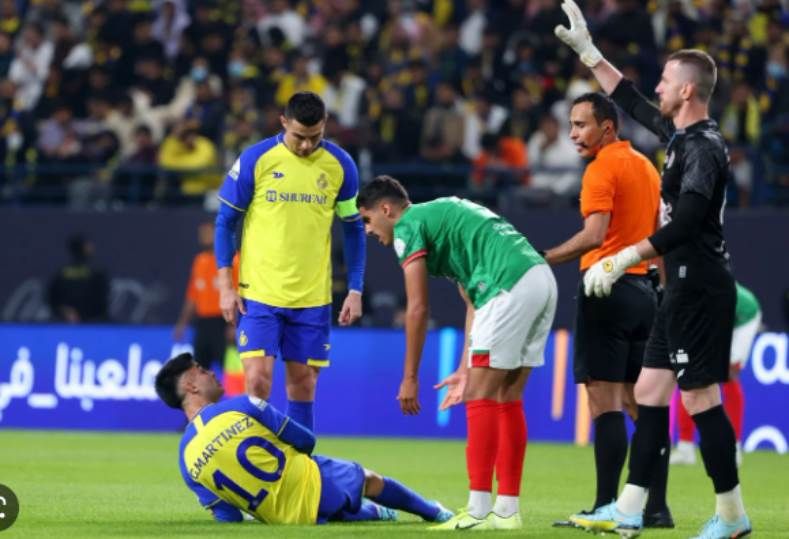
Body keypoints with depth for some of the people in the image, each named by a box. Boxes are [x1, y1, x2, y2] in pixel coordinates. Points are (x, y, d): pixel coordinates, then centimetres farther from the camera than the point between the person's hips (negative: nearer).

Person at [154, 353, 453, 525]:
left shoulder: (186, 459, -6)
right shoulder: (241, 406, -16)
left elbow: (228, 517, -2)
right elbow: (305, 441, -5)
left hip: (290, 519, 3)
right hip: (317, 485, -3)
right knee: (371, 481, 28)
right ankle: (436, 513, 51)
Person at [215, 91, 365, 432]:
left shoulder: (340, 165, 0)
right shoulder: (255, 160, -7)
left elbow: (353, 229, 9)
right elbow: (226, 221, 1)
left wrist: (355, 290, 4)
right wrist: (225, 286, -5)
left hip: (313, 298, 2)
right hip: (259, 293, -2)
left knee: (302, 384, 6)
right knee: (257, 379, -11)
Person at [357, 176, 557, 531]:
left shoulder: (407, 226, 3)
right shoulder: (441, 215, 29)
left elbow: (417, 309, -1)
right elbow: (475, 301, 27)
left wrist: (410, 378, 5)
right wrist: (466, 368, 26)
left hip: (511, 285, -9)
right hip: (543, 278, 9)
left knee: (480, 398, -4)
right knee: (507, 400, 13)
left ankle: (478, 511, -5)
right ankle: (507, 509, 13)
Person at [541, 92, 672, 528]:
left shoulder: (603, 169, -10)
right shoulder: (646, 167, 16)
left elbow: (594, 236, -22)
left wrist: (541, 261, -22)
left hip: (606, 290, -9)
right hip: (643, 289, 9)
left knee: (604, 401, -8)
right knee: (641, 402, 10)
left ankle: (606, 506, -11)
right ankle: (656, 507, 8)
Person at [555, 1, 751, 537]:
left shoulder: (703, 148, -17)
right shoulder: (682, 134, 11)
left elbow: (684, 223, -27)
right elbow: (632, 101, 27)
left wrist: (623, 260, -28)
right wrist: (587, 51, 28)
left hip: (701, 291, -10)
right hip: (684, 289, 10)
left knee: (701, 399, -7)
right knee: (649, 392, 9)